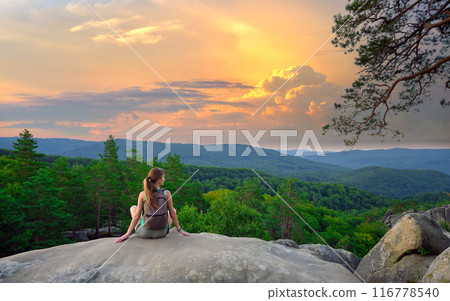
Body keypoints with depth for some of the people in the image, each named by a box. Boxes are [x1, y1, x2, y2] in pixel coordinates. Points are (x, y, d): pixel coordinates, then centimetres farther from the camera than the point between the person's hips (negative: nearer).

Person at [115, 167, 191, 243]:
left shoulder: (143, 194, -7)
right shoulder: (166, 193, -9)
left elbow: (137, 216, -7)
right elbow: (172, 213, -2)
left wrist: (127, 234, 1)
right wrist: (179, 229, 9)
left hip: (145, 233, 1)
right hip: (162, 233, 0)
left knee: (133, 208, 27)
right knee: (173, 210, 28)